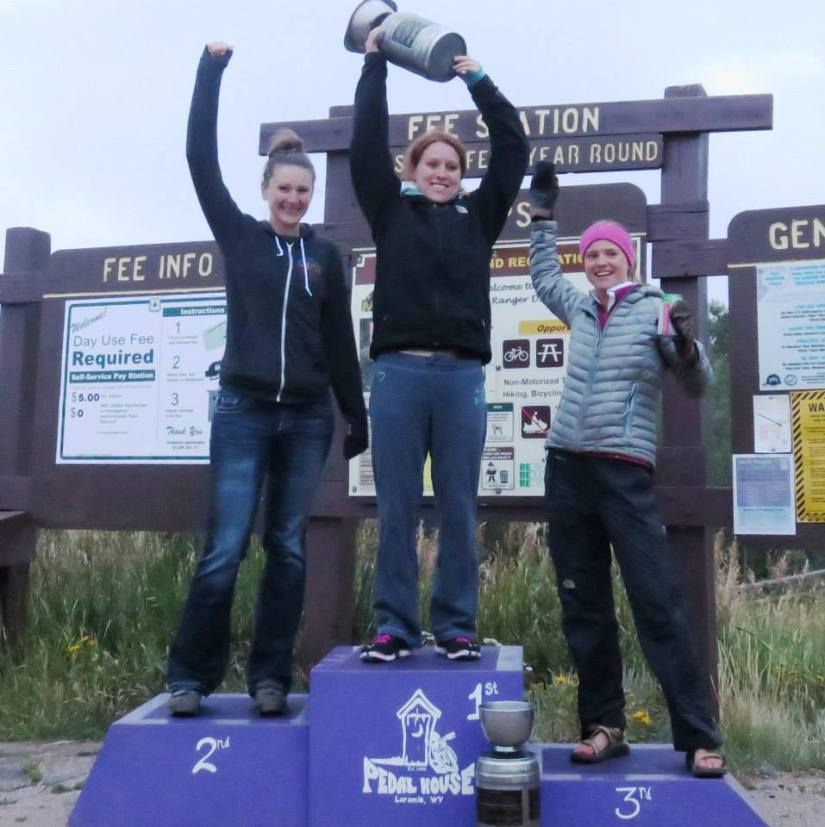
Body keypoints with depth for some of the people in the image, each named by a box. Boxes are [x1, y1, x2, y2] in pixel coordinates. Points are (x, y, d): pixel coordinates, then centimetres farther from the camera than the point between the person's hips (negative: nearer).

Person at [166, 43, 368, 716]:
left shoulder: (325, 254, 9)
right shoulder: (239, 236, 6)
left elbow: (340, 341, 11)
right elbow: (201, 161, -2)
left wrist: (357, 416, 11)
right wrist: (212, 68, -4)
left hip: (307, 419, 2)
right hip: (242, 414, -2)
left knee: (289, 550, 5)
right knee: (224, 551, -4)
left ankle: (271, 677, 15)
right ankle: (191, 676, 10)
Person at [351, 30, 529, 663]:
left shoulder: (479, 216, 16)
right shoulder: (391, 211, 13)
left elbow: (513, 147, 13)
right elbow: (367, 142, 9)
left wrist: (478, 80, 17)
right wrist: (376, 62, 15)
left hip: (462, 375, 1)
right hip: (398, 373, -1)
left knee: (459, 508, 4)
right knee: (396, 508, 2)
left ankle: (457, 627, 13)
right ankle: (394, 626, 10)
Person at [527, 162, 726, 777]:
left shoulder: (656, 311, 0)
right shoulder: (580, 309, 14)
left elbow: (698, 387, 0)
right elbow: (544, 275, 34)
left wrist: (686, 346, -20)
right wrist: (543, 211, 35)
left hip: (625, 473, -5)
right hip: (567, 469, 5)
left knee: (657, 604, -6)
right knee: (584, 606, 7)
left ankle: (699, 736, 2)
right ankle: (604, 726, 17)